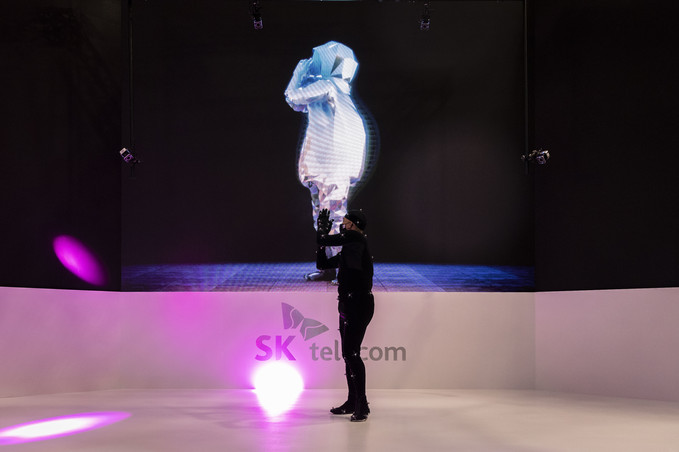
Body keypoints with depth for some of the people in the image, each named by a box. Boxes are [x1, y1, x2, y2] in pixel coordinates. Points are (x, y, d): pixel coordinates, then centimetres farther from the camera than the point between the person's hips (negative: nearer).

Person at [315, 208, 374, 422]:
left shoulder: (356, 239, -9)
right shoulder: (346, 251, 18)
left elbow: (325, 240, -13)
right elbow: (322, 264, 22)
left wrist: (322, 230, 9)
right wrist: (322, 234, 17)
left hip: (359, 305, -10)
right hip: (348, 305, 10)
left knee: (351, 352, -12)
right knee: (349, 354, 13)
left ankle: (362, 405, -9)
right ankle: (352, 402, 21)